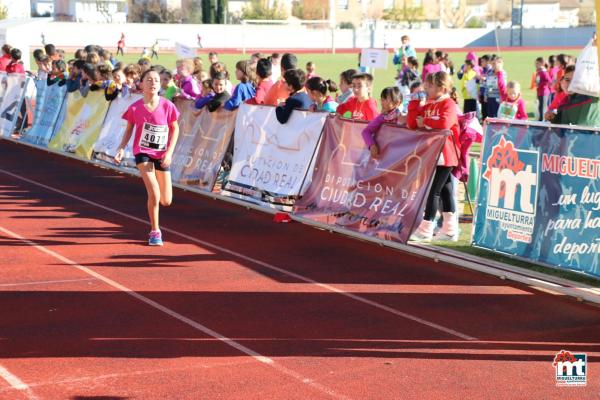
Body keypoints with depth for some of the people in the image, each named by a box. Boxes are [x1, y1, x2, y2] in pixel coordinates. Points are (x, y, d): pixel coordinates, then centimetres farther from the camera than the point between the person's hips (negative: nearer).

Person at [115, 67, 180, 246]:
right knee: (154, 194, -19)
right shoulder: (135, 108, -11)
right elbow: (129, 129, 4)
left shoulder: (167, 106, -11)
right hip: (143, 153, -2)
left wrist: (169, 152, -8)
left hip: (162, 155, 2)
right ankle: (155, 231, 2)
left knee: (166, 201, 4)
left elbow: (175, 128, 1)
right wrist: (121, 148, -10)